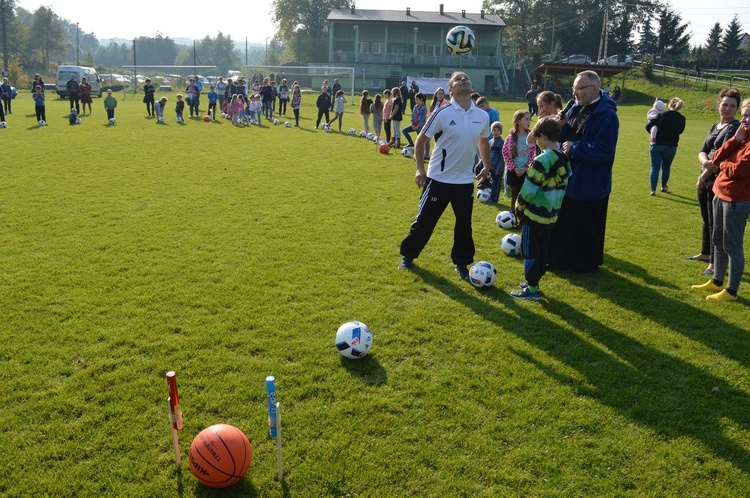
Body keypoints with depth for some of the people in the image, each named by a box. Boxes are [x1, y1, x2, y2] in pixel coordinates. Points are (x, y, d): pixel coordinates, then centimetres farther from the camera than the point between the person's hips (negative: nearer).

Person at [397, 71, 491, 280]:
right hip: (439, 179, -3)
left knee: (464, 224, 7)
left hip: (466, 180, 3)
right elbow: (421, 139, -5)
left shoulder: (482, 116, 0)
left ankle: (461, 263, 24)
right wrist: (420, 168, -9)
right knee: (424, 220, 6)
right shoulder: (443, 113, -13)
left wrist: (487, 166, 21)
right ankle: (408, 255, 25)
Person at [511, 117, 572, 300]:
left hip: (534, 215, -8)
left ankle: (532, 289, 5)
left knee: (529, 251, 1)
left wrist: (518, 208, -5)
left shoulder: (542, 160, -21)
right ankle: (534, 281, 29)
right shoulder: (564, 160, 5)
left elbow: (528, 190, -19)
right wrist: (554, 206, 19)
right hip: (551, 214, 8)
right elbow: (563, 187, 12)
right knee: (542, 249, 17)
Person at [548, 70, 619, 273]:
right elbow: (563, 136, 12)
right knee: (563, 221, 19)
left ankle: (586, 263, 23)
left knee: (586, 227, 6)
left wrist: (574, 148, -20)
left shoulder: (607, 115, -19)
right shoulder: (576, 109, 7)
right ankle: (560, 258, 34)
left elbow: (603, 150, -26)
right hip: (568, 178, 8)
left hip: (590, 183, -8)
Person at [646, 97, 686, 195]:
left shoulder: (661, 115, -7)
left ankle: (653, 189, -4)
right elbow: (680, 131, 10)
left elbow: (648, 126, -8)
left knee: (655, 167, 3)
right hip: (671, 146, 1)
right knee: (666, 167, 20)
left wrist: (655, 134, 11)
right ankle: (664, 186, 35)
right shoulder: (681, 119, -4)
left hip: (656, 145, -1)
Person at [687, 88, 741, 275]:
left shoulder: (735, 128, -12)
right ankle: (705, 253, 34)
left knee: (715, 222, -4)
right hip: (706, 180, 8)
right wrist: (705, 162, -18)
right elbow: (702, 151, 5)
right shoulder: (714, 126, 13)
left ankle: (715, 263, 4)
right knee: (706, 219, 19)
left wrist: (703, 176, -13)